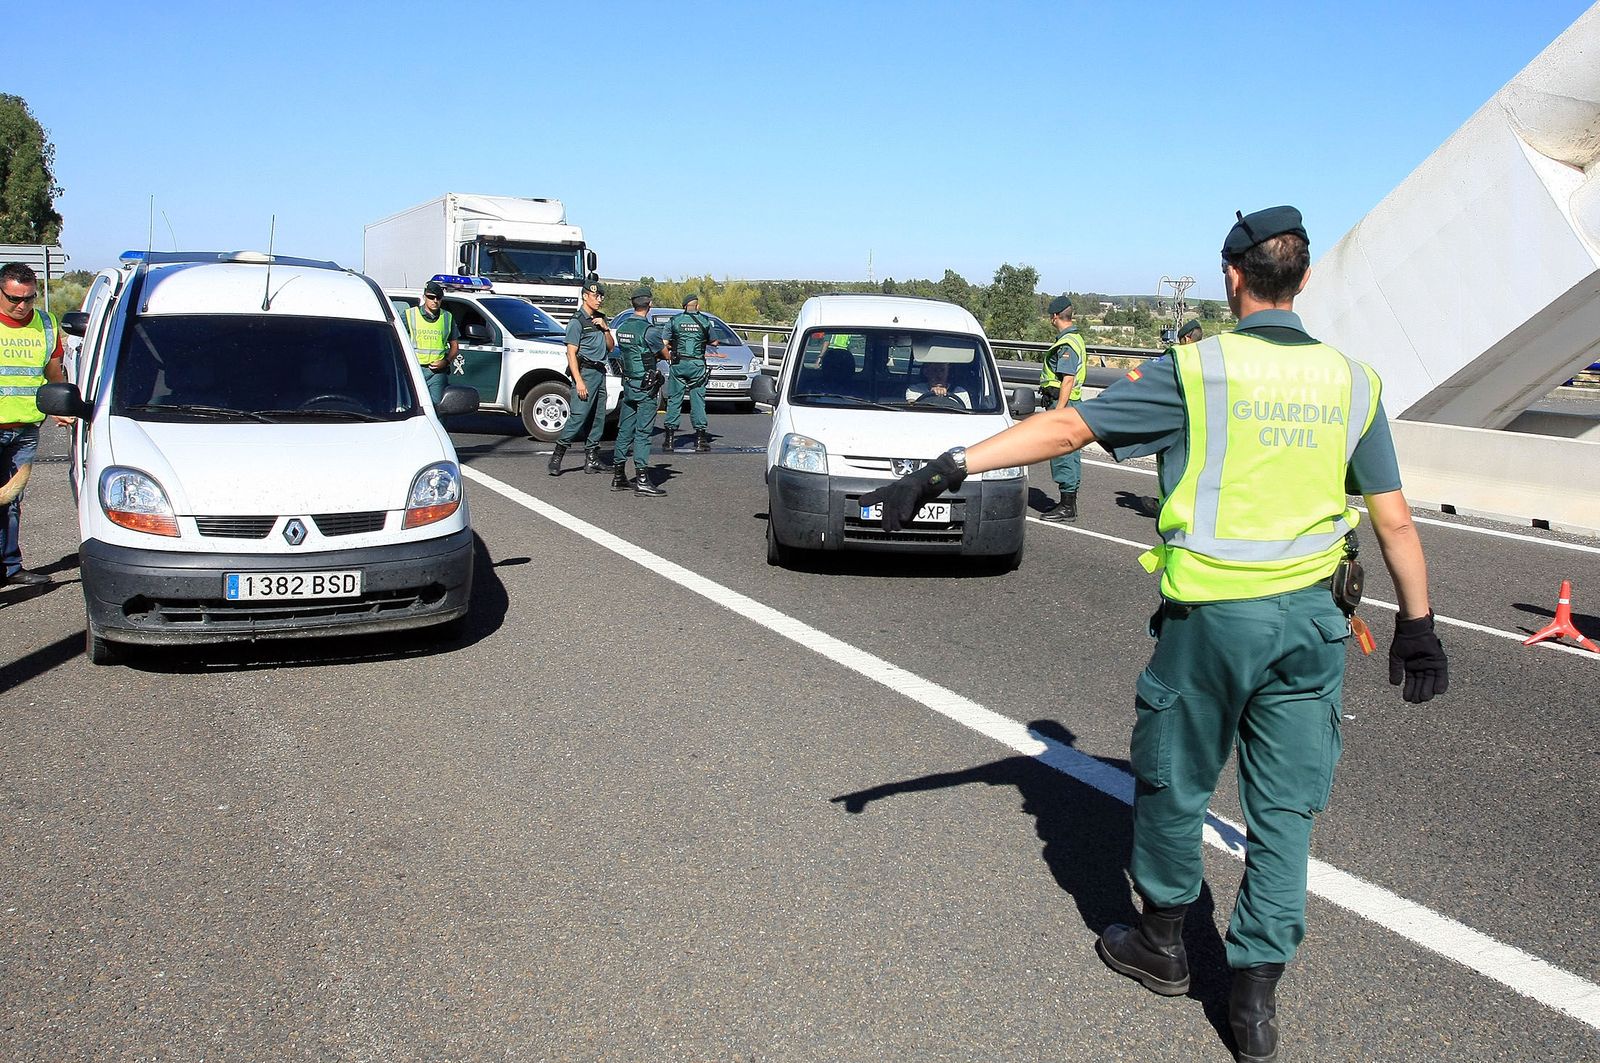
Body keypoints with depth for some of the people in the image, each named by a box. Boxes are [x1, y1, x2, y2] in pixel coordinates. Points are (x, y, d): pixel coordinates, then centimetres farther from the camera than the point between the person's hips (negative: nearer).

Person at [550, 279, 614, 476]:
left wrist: (605, 328, 1)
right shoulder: (577, 322, -6)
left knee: (597, 418, 7)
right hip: (585, 372, -8)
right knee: (578, 416, -14)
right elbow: (571, 353, -12)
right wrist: (579, 381, -20)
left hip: (600, 372, 8)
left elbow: (611, 347, 19)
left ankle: (592, 460, 11)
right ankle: (557, 456, -10)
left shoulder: (600, 319, 17)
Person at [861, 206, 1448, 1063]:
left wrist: (946, 469, -13)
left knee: (1174, 783, 15)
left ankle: (1162, 944, 34)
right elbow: (1395, 521, 6)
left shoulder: (1195, 371, -9)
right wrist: (1417, 626, 17)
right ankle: (1256, 992, 17)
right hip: (1314, 618, 4)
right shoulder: (1351, 382, 3)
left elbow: (1065, 427, -14)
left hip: (1213, 615, -4)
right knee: (1285, 807, 12)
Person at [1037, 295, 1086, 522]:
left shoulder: (1066, 344, -17)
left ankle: (1067, 507, -5)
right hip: (1072, 403, 11)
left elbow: (1067, 381, -23)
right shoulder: (1075, 339, 16)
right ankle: (1069, 502, 22)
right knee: (1070, 453, 14)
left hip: (1062, 403, -11)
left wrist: (1058, 411, -25)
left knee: (1062, 454, -8)